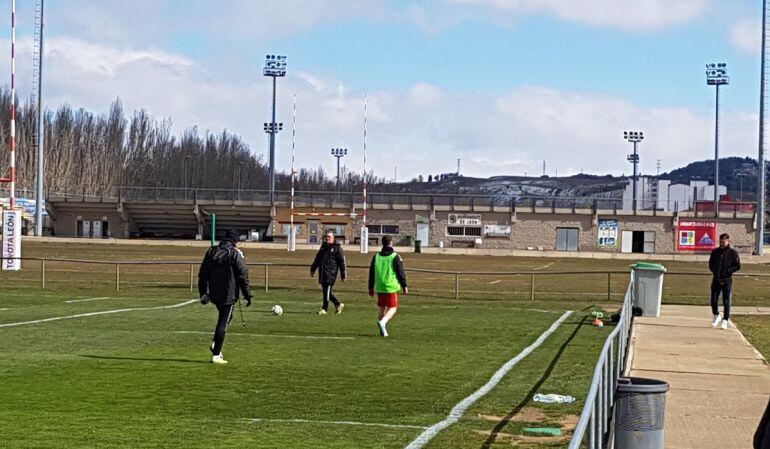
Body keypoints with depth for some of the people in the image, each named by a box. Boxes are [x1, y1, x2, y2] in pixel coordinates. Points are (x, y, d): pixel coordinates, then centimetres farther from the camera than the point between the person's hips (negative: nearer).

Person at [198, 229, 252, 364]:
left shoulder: (211, 252, 8)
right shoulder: (235, 254, -7)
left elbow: (202, 274, 11)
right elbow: (243, 276, -9)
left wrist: (203, 293, 17)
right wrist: (247, 295, -4)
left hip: (214, 294, 5)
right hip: (228, 295, -5)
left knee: (224, 318, 25)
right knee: (223, 323, -1)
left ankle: (215, 343, 8)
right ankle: (216, 355, -3)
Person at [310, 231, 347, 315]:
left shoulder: (337, 248, -4)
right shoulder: (323, 246, 17)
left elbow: (342, 262, -5)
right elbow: (317, 259, 28)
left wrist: (343, 275, -9)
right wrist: (313, 269, 28)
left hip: (331, 273, -7)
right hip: (322, 273, 7)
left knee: (327, 290, -8)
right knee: (325, 290, 8)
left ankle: (324, 309, -1)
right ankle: (338, 304, 22)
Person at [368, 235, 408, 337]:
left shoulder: (376, 256, 8)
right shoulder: (395, 257, -6)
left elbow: (371, 273, 12)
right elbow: (400, 272, -7)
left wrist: (371, 287, 20)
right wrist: (404, 286, 2)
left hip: (379, 287, 5)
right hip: (391, 287, -5)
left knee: (382, 308, 16)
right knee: (392, 308, 0)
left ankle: (383, 330, 11)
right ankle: (383, 322, -26)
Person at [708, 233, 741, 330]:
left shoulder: (733, 252, -3)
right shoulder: (715, 252, 8)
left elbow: (737, 266, -3)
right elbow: (710, 264, 17)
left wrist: (728, 271, -13)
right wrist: (714, 270, -1)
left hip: (727, 281, -3)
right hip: (716, 280, 3)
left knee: (726, 301, -1)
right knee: (713, 300, 5)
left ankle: (725, 320, 8)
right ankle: (716, 316, 27)